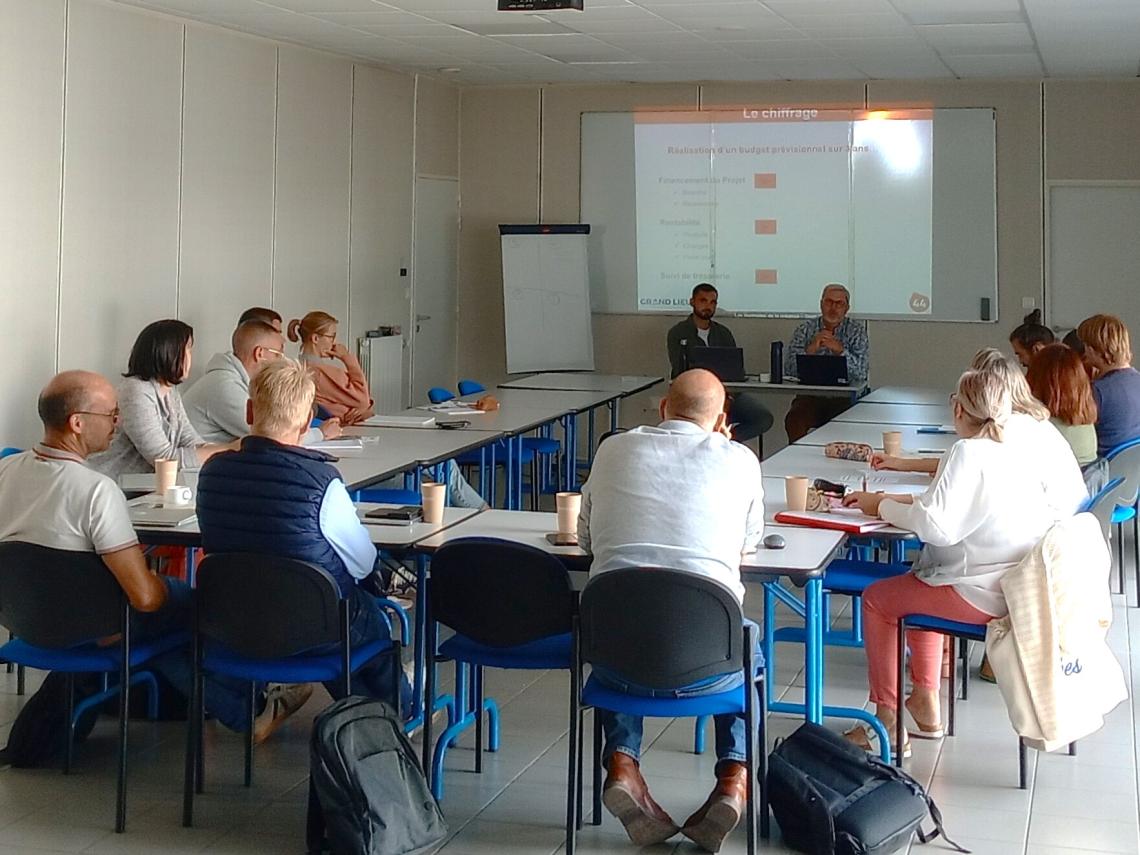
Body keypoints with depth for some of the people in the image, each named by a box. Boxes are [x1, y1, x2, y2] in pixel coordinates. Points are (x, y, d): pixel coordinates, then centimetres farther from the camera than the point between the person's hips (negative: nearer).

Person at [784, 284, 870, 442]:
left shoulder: (857, 331, 9)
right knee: (794, 420, -29)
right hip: (810, 395, 1)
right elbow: (789, 369, 0)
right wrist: (811, 349, -13)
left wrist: (840, 350, -17)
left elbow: (861, 372, -5)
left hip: (843, 396, -1)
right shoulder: (805, 329, 11)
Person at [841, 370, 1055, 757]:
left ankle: (887, 722, 11)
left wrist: (882, 507, -9)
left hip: (984, 595, -9)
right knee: (919, 579, 31)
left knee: (876, 599, 7)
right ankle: (925, 704, 32)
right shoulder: (1014, 456, 11)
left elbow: (935, 525, -25)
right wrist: (889, 500, 12)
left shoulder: (967, 452, -17)